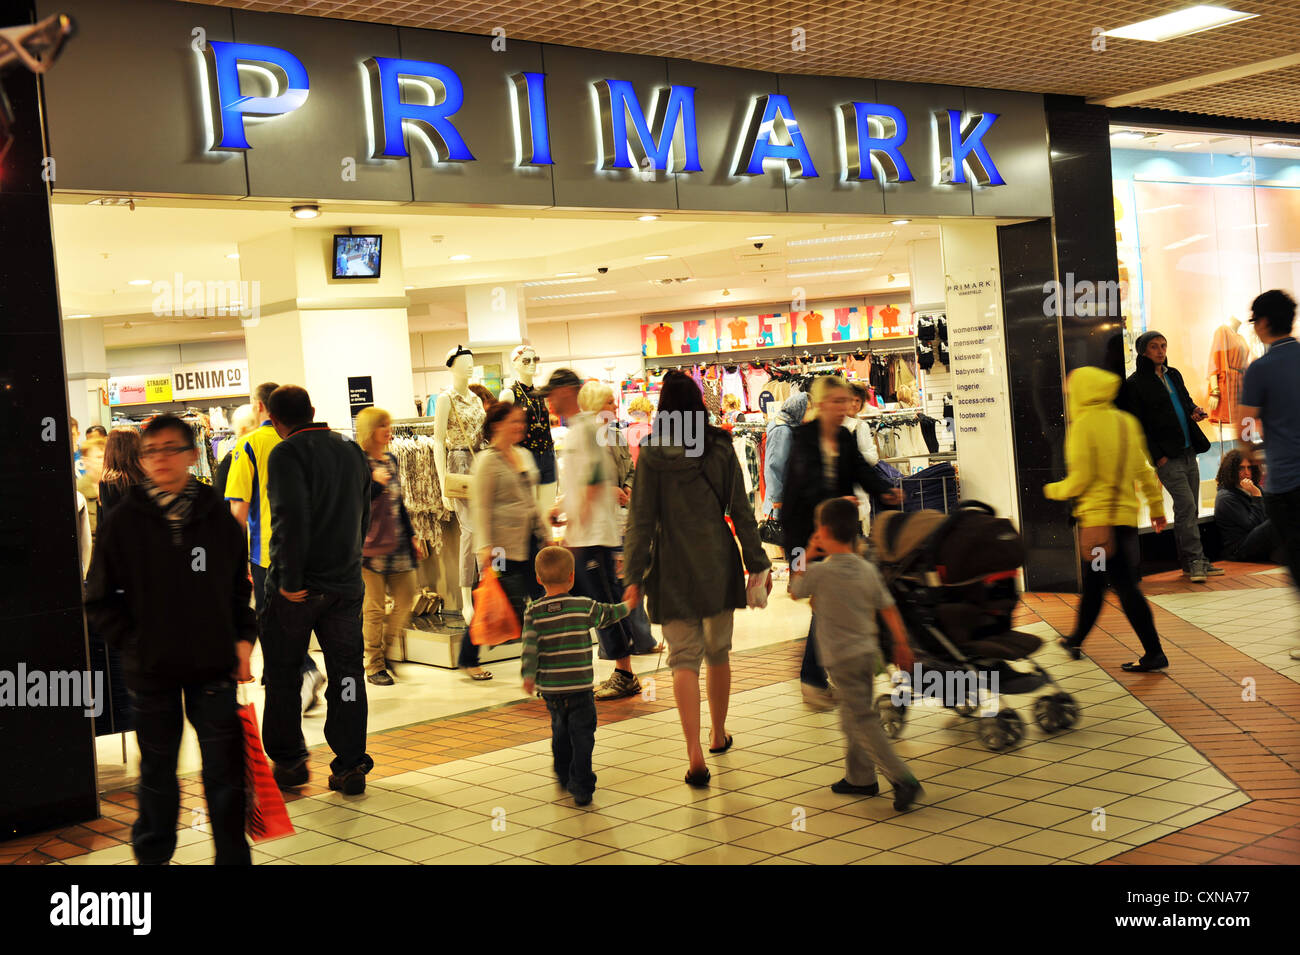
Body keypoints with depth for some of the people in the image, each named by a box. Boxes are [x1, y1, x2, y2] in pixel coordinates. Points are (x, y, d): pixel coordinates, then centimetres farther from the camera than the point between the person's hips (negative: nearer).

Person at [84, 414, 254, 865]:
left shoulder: (217, 516, 0)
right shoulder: (122, 521, -5)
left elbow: (241, 586, 10)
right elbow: (99, 599, 1)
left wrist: (243, 638, 0)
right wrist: (133, 642, -7)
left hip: (213, 668, 0)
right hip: (152, 671, 0)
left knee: (225, 775, 2)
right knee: (157, 774, 15)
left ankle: (233, 857, 14)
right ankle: (152, 854, 34)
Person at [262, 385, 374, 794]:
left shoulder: (287, 453, -11)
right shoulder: (352, 450, 10)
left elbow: (292, 518, -22)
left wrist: (290, 580, -19)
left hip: (297, 587, -5)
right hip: (347, 583, 5)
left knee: (282, 673, 11)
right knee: (347, 673, 8)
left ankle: (288, 761, 18)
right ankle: (350, 767, 10)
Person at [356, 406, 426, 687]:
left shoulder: (391, 461, 13)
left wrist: (412, 536, 19)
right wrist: (374, 482, -23)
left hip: (398, 543, 7)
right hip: (371, 544, -7)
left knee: (406, 600, 5)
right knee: (373, 608, 0)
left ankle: (384, 651, 23)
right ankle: (374, 666, 10)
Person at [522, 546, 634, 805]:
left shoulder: (533, 612, -2)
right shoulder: (584, 606, -4)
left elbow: (530, 645, -13)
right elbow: (608, 615, 13)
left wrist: (528, 675, -13)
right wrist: (627, 607, 32)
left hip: (549, 688, 3)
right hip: (580, 686, -3)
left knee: (560, 730, 24)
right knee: (582, 737, 1)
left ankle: (564, 777, 39)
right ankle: (581, 789, -3)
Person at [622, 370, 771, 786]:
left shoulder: (652, 455, -7)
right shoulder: (721, 448, -1)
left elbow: (642, 519, -7)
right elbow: (741, 511, 2)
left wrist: (634, 576, -3)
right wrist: (757, 564, 8)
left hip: (675, 568, -2)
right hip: (719, 564, 3)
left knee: (684, 658, -1)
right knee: (719, 651, 19)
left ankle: (695, 754, -14)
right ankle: (719, 735, 34)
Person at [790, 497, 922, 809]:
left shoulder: (819, 572, -13)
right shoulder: (868, 570, 4)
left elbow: (795, 589, 6)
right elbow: (889, 609, 5)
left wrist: (807, 555, 13)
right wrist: (902, 646, 13)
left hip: (843, 658, -7)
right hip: (869, 652, 7)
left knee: (862, 720, -7)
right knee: (853, 717, 20)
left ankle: (903, 779, -14)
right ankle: (858, 777, 29)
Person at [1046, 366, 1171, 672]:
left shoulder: (1083, 424, -11)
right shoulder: (1127, 422, 10)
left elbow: (1080, 478, -13)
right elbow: (1144, 470, 12)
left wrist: (1053, 490, 5)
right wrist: (1156, 507, 20)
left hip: (1098, 516, -7)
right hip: (1127, 513, 7)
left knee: (1125, 585, -4)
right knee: (1093, 580, 18)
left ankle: (1154, 653, -4)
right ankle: (1076, 639, 30)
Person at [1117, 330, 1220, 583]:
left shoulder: (1173, 375, 15)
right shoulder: (1135, 383, -7)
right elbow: (1138, 426, -9)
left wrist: (1195, 411, 3)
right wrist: (1157, 456, -14)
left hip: (1188, 451, 7)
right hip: (1167, 457, -7)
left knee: (1190, 509, 9)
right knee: (1186, 505, -14)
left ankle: (1189, 562, 15)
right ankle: (1194, 560, -7)